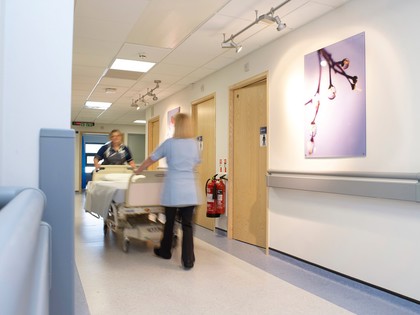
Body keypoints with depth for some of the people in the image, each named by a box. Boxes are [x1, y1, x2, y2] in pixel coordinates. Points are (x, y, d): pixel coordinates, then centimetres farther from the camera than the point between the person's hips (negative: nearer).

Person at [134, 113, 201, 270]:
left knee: (169, 222, 14)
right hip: (190, 190, 2)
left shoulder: (169, 143, -2)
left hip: (173, 189, -1)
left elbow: (150, 160, 7)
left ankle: (165, 251, 34)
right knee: (187, 224, 4)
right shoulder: (194, 143, 5)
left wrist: (136, 172, 22)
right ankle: (188, 260, 4)